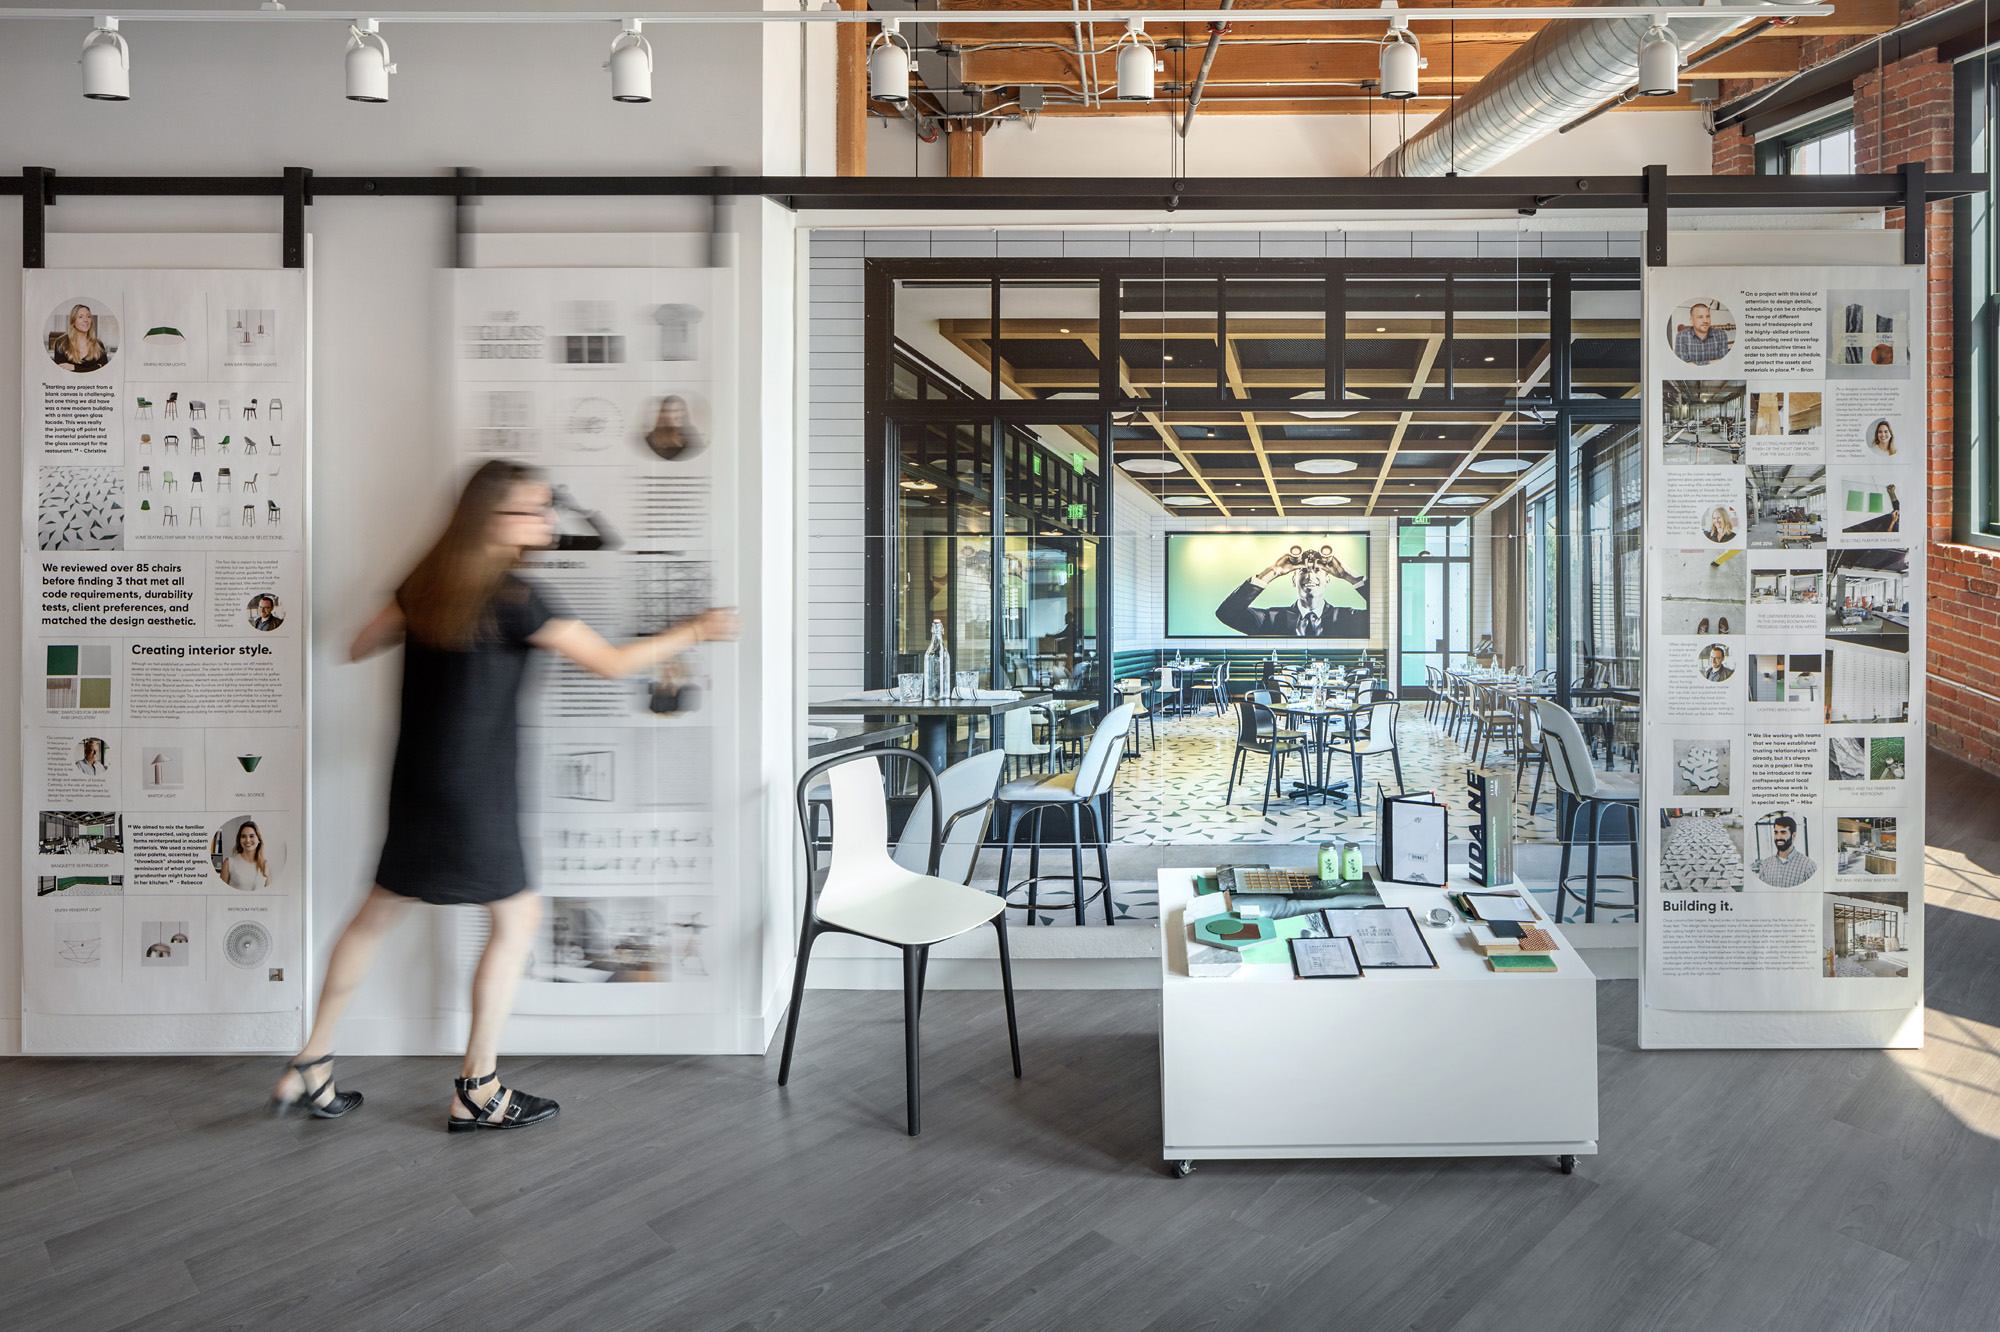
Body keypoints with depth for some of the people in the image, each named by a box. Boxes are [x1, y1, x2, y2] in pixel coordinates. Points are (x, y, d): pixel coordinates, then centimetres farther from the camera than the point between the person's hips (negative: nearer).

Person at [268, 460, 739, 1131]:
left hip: (417, 781, 8)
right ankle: (477, 1090, 11)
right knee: (517, 915, 5)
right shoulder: (514, 597, -17)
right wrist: (691, 633, -5)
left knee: (379, 912, 18)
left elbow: (359, 646, 15)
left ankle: (307, 1072, 26)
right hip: (470, 790, -8)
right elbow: (611, 663, -16)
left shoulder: (428, 582, 6)